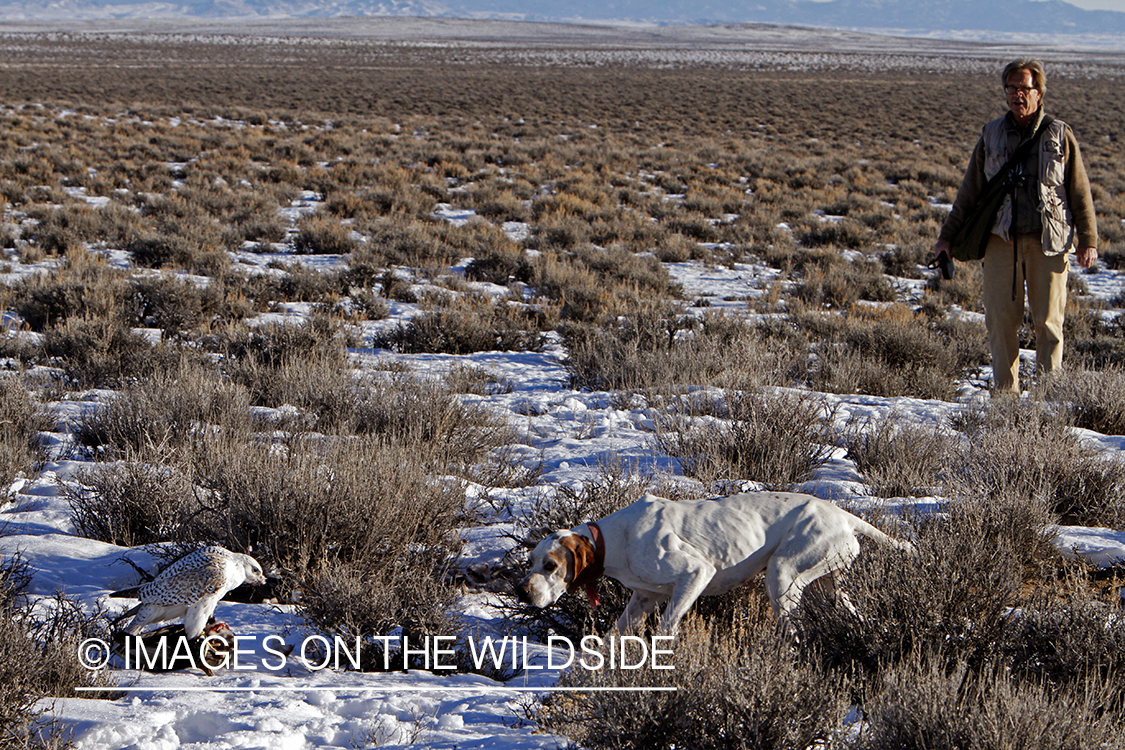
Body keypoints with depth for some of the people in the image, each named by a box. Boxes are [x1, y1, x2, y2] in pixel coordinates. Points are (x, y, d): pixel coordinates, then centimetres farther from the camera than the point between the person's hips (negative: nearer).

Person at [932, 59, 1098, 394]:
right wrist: (948, 237, 13)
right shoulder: (992, 134, 11)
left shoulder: (1060, 135, 6)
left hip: (1048, 241, -1)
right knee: (1001, 319, -2)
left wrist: (1088, 241, 2)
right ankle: (1004, 394, 5)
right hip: (1001, 240, 1)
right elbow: (969, 191, 15)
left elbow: (1080, 192, 8)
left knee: (1048, 321, -2)